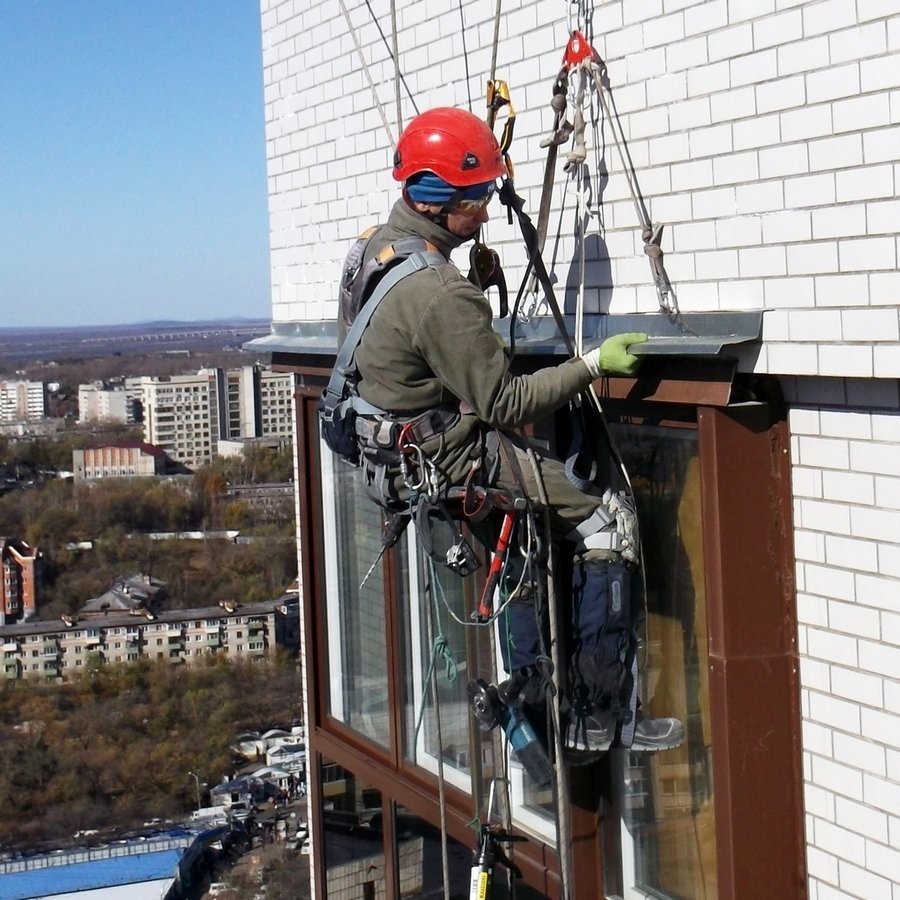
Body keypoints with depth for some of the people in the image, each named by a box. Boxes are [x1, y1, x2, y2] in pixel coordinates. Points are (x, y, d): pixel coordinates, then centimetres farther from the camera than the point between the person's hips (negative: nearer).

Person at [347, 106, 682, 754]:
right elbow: (507, 406, -21)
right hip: (451, 464, -10)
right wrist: (594, 365, -18)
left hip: (395, 454, 10)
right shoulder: (441, 296, -27)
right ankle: (594, 717, -3)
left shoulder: (373, 249, 3)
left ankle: (530, 700, 32)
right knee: (608, 523, -5)